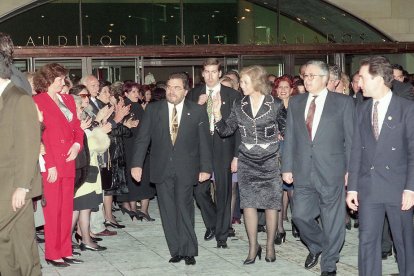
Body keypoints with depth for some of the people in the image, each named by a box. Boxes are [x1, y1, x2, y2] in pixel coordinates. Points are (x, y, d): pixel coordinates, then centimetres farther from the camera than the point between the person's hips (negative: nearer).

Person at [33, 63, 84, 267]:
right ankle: (52, 254, 8)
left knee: (66, 209, 9)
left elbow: (77, 127, 17)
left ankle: (65, 252, 15)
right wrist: (50, 165, -15)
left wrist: (77, 144, -4)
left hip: (68, 162, 6)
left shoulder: (68, 100, 16)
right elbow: (39, 135, -11)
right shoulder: (38, 101, -6)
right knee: (53, 210, -1)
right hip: (50, 164, -6)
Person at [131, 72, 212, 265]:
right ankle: (176, 250, 13)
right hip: (162, 168, 2)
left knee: (184, 209, -3)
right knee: (167, 211, 4)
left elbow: (205, 142, 2)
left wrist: (205, 168, -2)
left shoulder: (198, 112, 1)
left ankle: (188, 251, 8)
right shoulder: (153, 110, 3)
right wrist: (137, 164, -5)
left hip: (186, 170, -2)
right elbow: (142, 138, 2)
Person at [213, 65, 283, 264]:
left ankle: (270, 246, 16)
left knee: (271, 203, 3)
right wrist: (217, 114, -10)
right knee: (248, 203, 0)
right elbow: (226, 130, 4)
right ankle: (253, 246, 10)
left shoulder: (275, 106, -6)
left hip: (270, 161, -3)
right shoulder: (239, 107, 4)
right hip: (247, 163, 3)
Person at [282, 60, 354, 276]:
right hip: (303, 172, 3)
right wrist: (287, 167, 5)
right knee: (300, 215, 5)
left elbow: (351, 139, -2)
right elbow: (289, 137, 9)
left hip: (331, 171, -3)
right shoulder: (295, 102, 10)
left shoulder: (343, 103, -1)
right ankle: (316, 246, 34)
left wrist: (351, 169, -6)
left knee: (332, 220, 5)